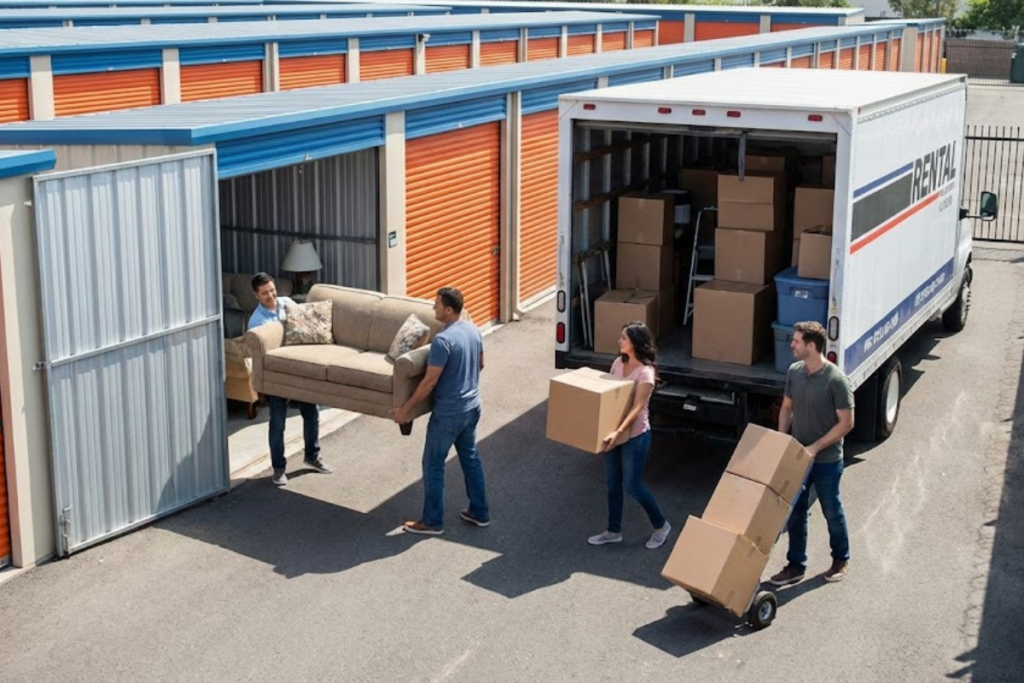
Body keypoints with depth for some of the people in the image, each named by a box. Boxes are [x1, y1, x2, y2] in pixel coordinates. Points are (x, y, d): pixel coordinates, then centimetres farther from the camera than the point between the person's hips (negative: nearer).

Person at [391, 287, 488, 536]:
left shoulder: (443, 340, -24)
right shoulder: (473, 330, 1)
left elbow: (429, 381, -22)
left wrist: (405, 409, -14)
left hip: (449, 413, -8)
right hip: (472, 407, 8)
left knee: (433, 464, 5)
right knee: (471, 458, 20)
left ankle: (432, 522, 13)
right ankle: (479, 513, 29)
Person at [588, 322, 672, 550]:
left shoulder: (645, 372, -21)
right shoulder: (619, 363, 3)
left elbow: (637, 408, -25)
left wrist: (618, 432, -34)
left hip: (635, 435, -7)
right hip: (614, 432, 7)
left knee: (632, 485, 2)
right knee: (612, 483, 14)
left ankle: (661, 525, 23)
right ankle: (613, 531, 27)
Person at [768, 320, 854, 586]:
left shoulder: (836, 380, -22)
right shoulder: (794, 371, -3)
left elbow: (846, 423, -18)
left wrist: (815, 447, -20)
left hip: (827, 461, -5)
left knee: (832, 512, 13)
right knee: (795, 512, 12)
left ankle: (841, 560, 34)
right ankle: (796, 566, 24)